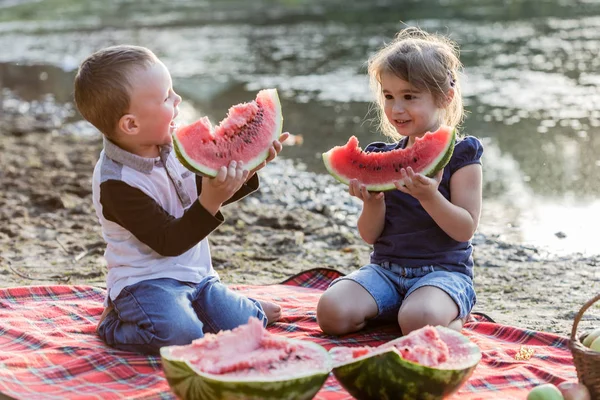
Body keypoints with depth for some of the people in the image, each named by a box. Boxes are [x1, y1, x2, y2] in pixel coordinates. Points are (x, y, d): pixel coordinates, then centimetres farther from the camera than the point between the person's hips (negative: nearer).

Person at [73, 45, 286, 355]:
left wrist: (246, 168, -2)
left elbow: (203, 191, 14)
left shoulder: (169, 148, 0)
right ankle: (114, 324, -1)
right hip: (145, 281, -6)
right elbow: (169, 242, -22)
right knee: (180, 335, -30)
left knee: (240, 325, -11)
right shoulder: (117, 183, -22)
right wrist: (211, 201, -31)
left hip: (195, 274, 6)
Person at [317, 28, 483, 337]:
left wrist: (430, 197, -27)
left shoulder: (460, 154, -3)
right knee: (331, 312, -22)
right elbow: (370, 235, 7)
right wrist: (373, 201, -15)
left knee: (418, 322, -35)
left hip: (443, 271, -4)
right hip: (385, 268, 4)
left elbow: (466, 228, -10)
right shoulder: (382, 157, 8)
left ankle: (452, 315, -1)